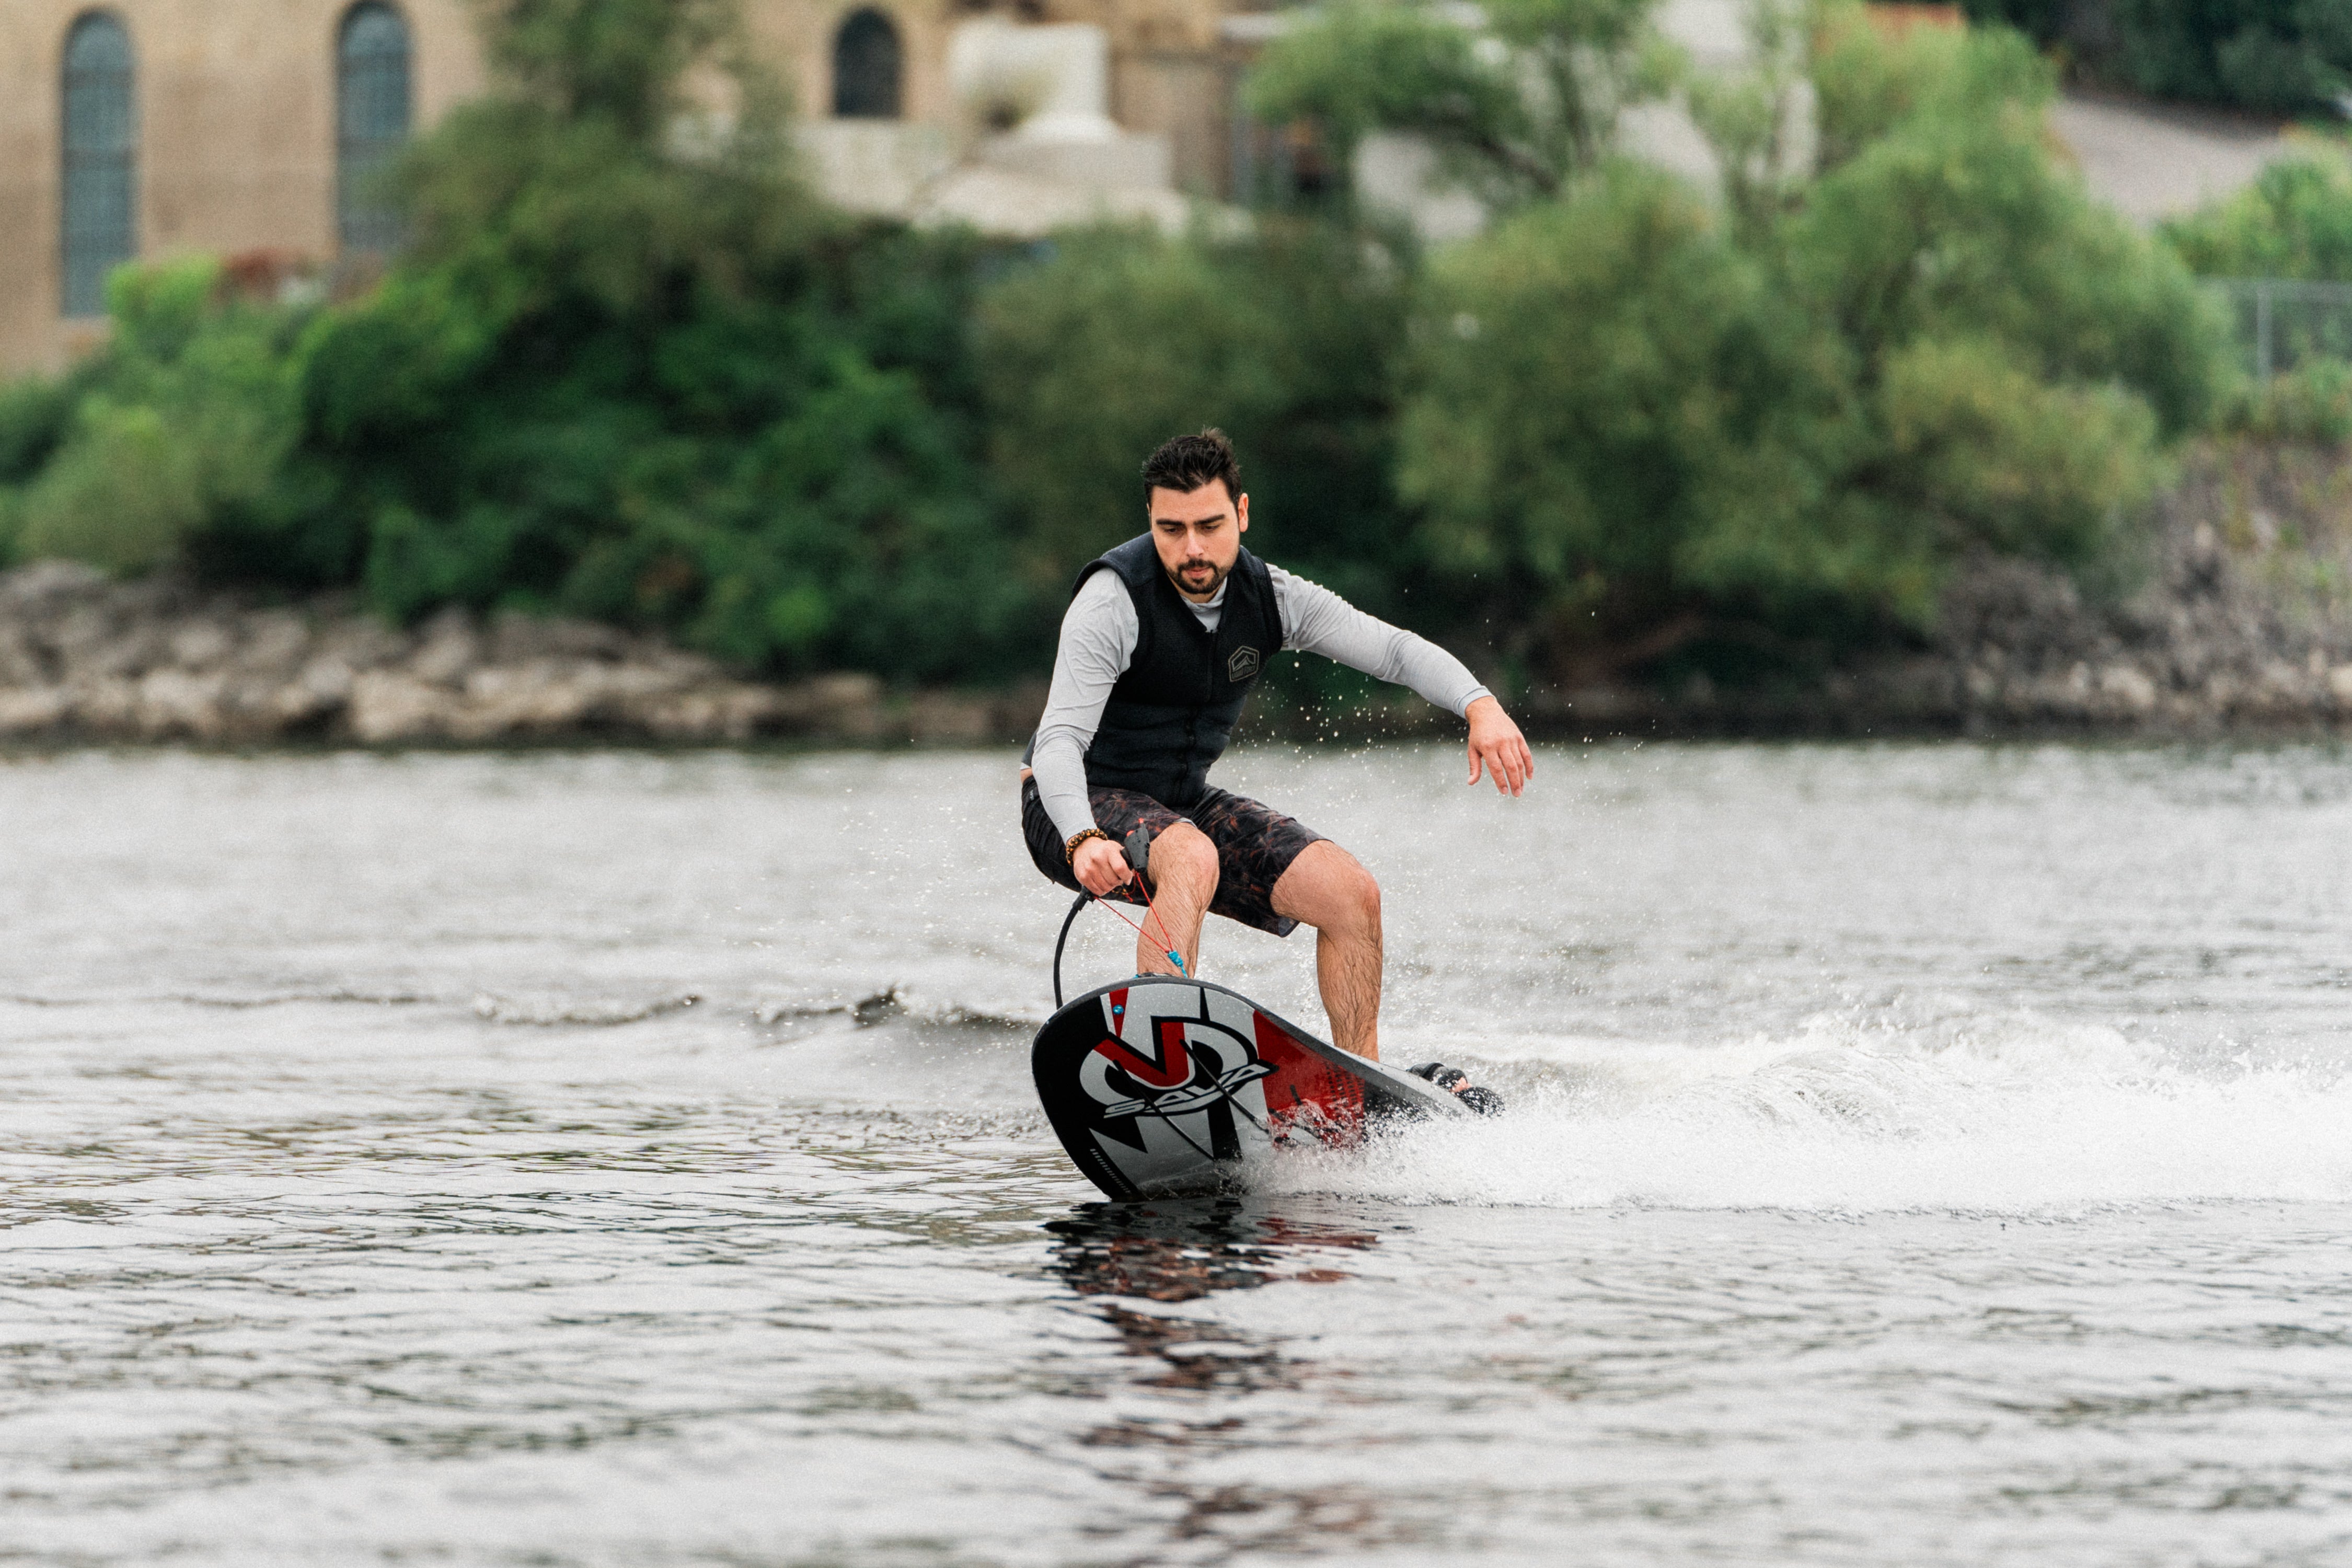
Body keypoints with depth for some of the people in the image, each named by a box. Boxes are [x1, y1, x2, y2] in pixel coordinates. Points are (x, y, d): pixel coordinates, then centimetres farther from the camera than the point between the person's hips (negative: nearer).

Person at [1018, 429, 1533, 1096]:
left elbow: (1393, 648, -10)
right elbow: (1060, 739, -32)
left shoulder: (1267, 596, -6)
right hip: (1076, 809, -6)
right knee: (1193, 859, -38)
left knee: (1351, 892, -5)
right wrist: (1082, 840, -51)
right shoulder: (1115, 600, -24)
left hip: (1183, 804, 7)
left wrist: (1480, 705, -29)